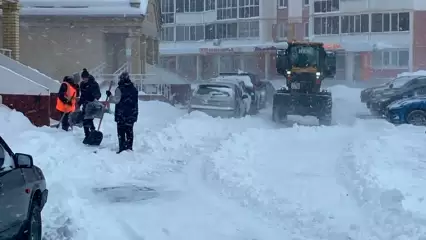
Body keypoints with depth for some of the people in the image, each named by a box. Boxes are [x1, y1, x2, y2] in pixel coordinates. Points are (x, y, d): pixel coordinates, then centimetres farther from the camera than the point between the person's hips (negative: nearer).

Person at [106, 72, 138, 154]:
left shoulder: (120, 89, -12)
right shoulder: (134, 89, 8)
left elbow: (116, 100, -14)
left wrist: (110, 95, -2)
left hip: (121, 114, -5)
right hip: (132, 115, 5)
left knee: (121, 132, 0)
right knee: (129, 131, 12)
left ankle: (122, 148, -2)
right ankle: (129, 147, 15)